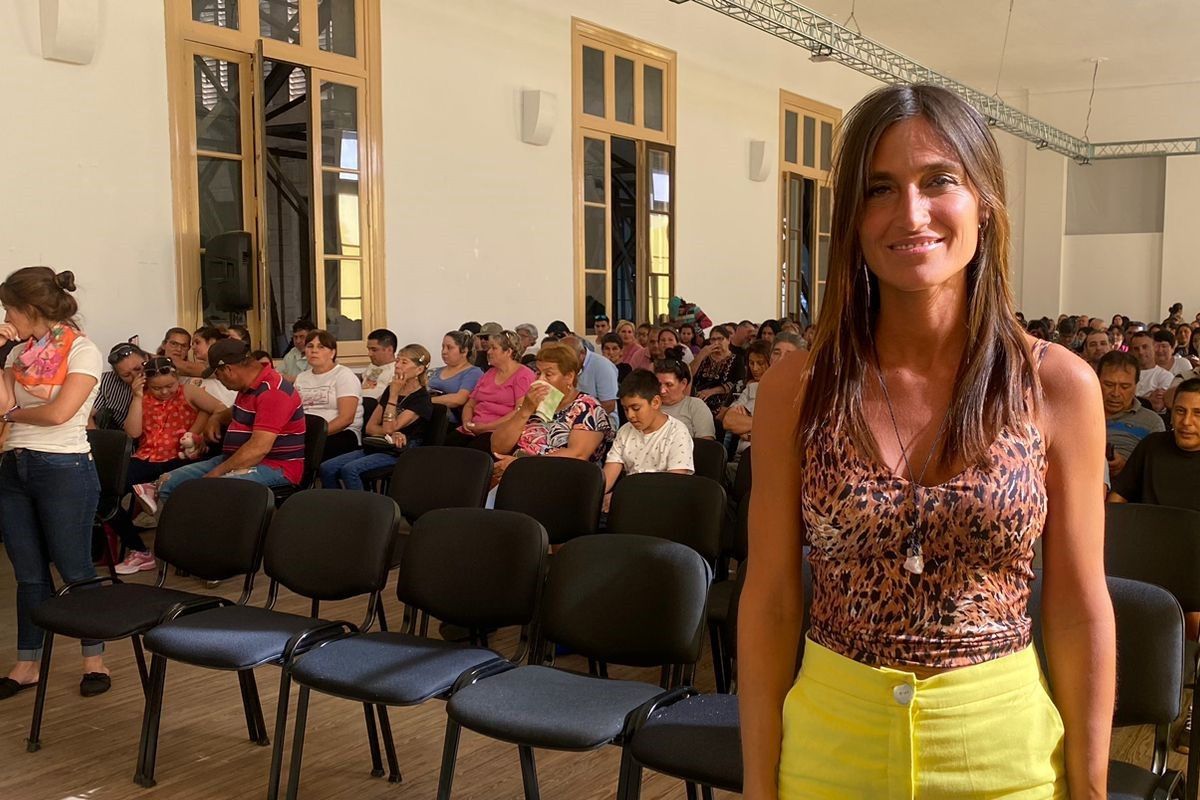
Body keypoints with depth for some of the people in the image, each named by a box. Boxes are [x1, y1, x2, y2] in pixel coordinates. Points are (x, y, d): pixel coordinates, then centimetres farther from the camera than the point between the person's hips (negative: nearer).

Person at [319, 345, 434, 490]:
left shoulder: (422, 399, -7)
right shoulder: (390, 389, 15)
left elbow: (389, 428, -14)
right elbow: (370, 427, 11)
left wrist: (394, 395, -11)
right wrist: (391, 434, -9)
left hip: (398, 453, -7)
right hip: (376, 448, 7)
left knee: (349, 469, -29)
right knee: (326, 468, -13)